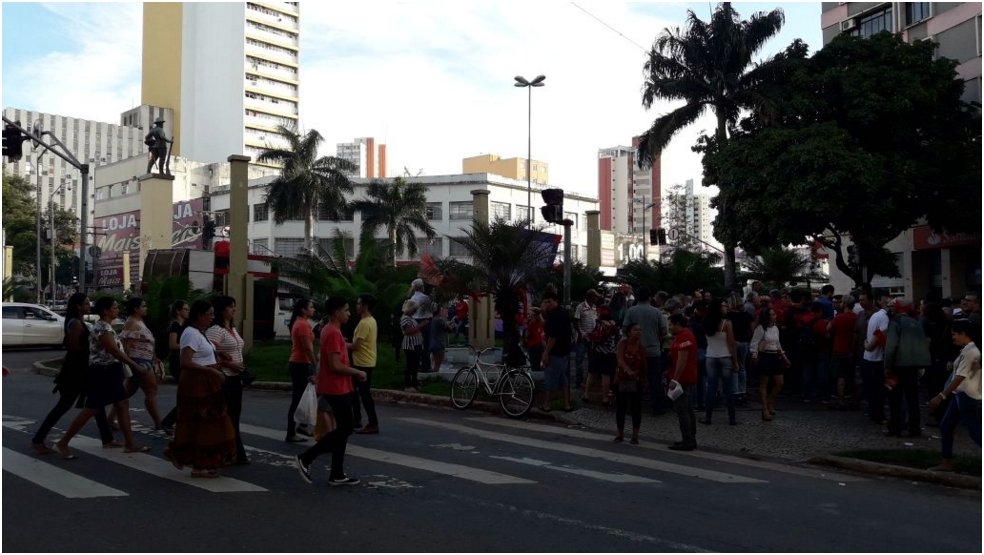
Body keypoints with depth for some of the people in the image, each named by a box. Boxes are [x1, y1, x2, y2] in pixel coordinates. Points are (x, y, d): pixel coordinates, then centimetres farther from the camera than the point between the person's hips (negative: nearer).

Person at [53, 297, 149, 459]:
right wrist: (135, 365, -16)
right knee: (91, 410, -5)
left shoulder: (105, 326, 12)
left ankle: (130, 443, 15)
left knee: (122, 405, 10)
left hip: (109, 372, 10)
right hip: (102, 373, -10)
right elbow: (115, 351, -22)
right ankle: (62, 444, 4)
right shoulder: (103, 328, -19)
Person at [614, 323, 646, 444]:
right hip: (621, 380, -1)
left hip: (636, 382, 1)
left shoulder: (641, 348, 2)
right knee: (620, 407, 7)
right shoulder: (622, 343, -7)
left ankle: (635, 435, 12)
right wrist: (628, 370, -38)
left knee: (636, 408, 2)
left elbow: (643, 366, 10)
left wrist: (644, 382, 9)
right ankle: (620, 433, 20)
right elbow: (620, 359, -22)